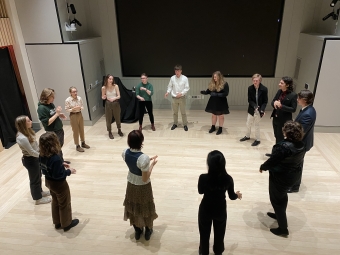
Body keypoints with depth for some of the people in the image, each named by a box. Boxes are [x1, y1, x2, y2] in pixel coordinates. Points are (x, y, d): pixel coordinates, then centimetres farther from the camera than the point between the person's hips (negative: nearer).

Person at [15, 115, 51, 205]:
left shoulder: (28, 131, -4)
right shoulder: (22, 138, -32)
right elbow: (32, 152, -25)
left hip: (35, 158, 9)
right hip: (30, 160, -9)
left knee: (38, 176, 26)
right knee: (35, 179, 10)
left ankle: (40, 192, 48)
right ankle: (38, 199, 30)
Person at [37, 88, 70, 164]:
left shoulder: (51, 104, 0)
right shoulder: (41, 108, -22)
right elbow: (46, 122, -25)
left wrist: (60, 115, -3)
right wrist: (57, 114, -27)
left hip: (60, 129, 8)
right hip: (53, 133, -8)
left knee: (60, 146, 23)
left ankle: (61, 160, 41)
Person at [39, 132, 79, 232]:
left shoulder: (42, 156, -10)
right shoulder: (56, 159, -36)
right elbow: (58, 175, -30)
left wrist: (61, 164, 4)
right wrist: (69, 171, -15)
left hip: (49, 182, 8)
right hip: (59, 184, -8)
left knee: (55, 202, 27)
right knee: (65, 204, 15)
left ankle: (57, 223, 44)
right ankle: (67, 224, 34)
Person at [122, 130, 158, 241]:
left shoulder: (125, 153, -15)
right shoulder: (144, 158, -34)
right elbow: (145, 179, -25)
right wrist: (152, 164, -15)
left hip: (131, 184, 5)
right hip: (143, 187, -5)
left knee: (133, 207, 25)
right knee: (145, 208, 20)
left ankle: (137, 231, 46)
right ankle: (148, 231, 43)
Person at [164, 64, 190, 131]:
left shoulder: (185, 78, -8)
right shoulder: (172, 78, -1)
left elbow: (187, 88, -7)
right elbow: (170, 86, 7)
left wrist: (181, 93, -19)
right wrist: (168, 92, -11)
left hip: (182, 98, -2)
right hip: (174, 98, 3)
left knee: (183, 112, 4)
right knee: (175, 112, 13)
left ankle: (185, 125, 15)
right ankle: (175, 124, 27)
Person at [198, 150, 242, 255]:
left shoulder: (203, 178, -30)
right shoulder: (228, 179, -24)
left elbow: (200, 191, -9)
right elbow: (232, 196, -7)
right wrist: (237, 195, 15)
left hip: (206, 209, -1)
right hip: (220, 209, 2)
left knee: (204, 232, 26)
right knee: (219, 232, 29)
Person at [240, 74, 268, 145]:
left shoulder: (264, 89, -16)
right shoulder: (250, 88, -10)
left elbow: (265, 101, -9)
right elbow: (249, 100, -6)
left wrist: (262, 110, -22)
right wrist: (255, 106, -21)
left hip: (259, 110, -3)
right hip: (252, 109, 3)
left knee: (256, 125, 5)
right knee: (248, 124, 14)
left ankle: (257, 140, 21)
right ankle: (247, 136, 37)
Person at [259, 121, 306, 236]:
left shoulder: (283, 146, -31)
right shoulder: (301, 145, -5)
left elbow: (272, 161, -22)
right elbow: (296, 160, 8)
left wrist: (262, 167, -3)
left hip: (280, 177, -8)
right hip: (293, 175, 8)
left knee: (276, 199, 9)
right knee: (282, 195, 29)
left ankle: (283, 228, 18)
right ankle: (280, 215, 49)